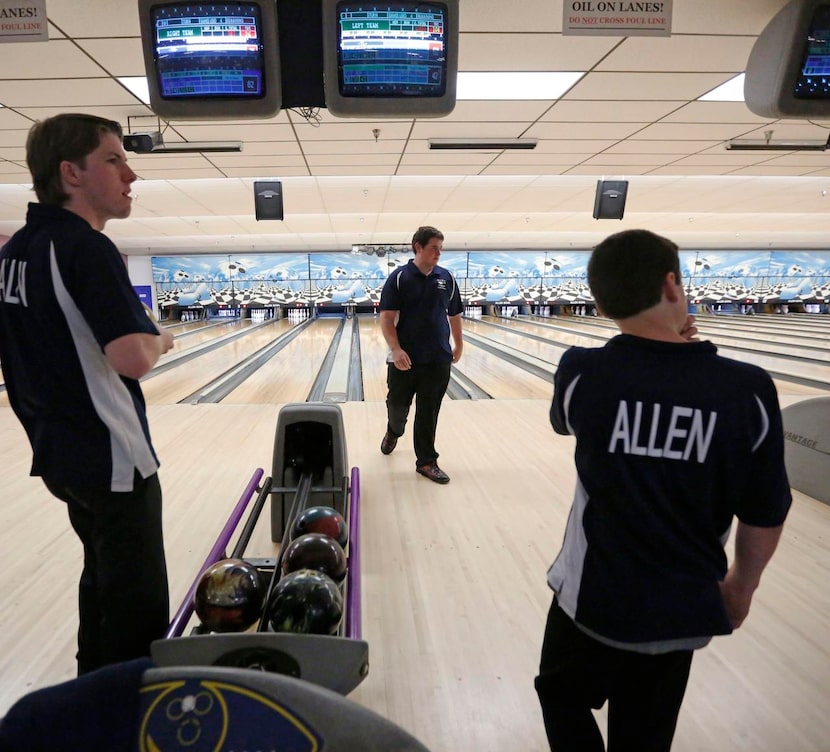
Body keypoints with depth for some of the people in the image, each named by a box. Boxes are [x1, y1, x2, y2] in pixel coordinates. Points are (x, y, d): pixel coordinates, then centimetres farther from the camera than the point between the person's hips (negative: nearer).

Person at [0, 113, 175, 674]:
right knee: (138, 600, 5)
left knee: (103, 576, 24)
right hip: (111, 456, -9)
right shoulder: (87, 248, -19)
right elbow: (133, 359, -28)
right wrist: (159, 338, -9)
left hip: (58, 451, 9)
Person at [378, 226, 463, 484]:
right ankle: (393, 432, 45)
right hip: (405, 358, -2)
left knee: (428, 412, 7)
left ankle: (426, 461, 16)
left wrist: (459, 345, 20)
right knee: (397, 404, 13)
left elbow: (454, 315, 15)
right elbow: (387, 317, -11)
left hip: (438, 358, 2)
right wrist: (395, 349, -22)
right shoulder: (399, 277, -6)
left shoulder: (446, 278, 5)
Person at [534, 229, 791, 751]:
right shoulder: (749, 389, -15)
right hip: (683, 607, 2)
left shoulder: (581, 372, -19)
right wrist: (742, 586, 14)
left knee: (563, 697, 28)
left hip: (594, 597, -2)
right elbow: (765, 514, -5)